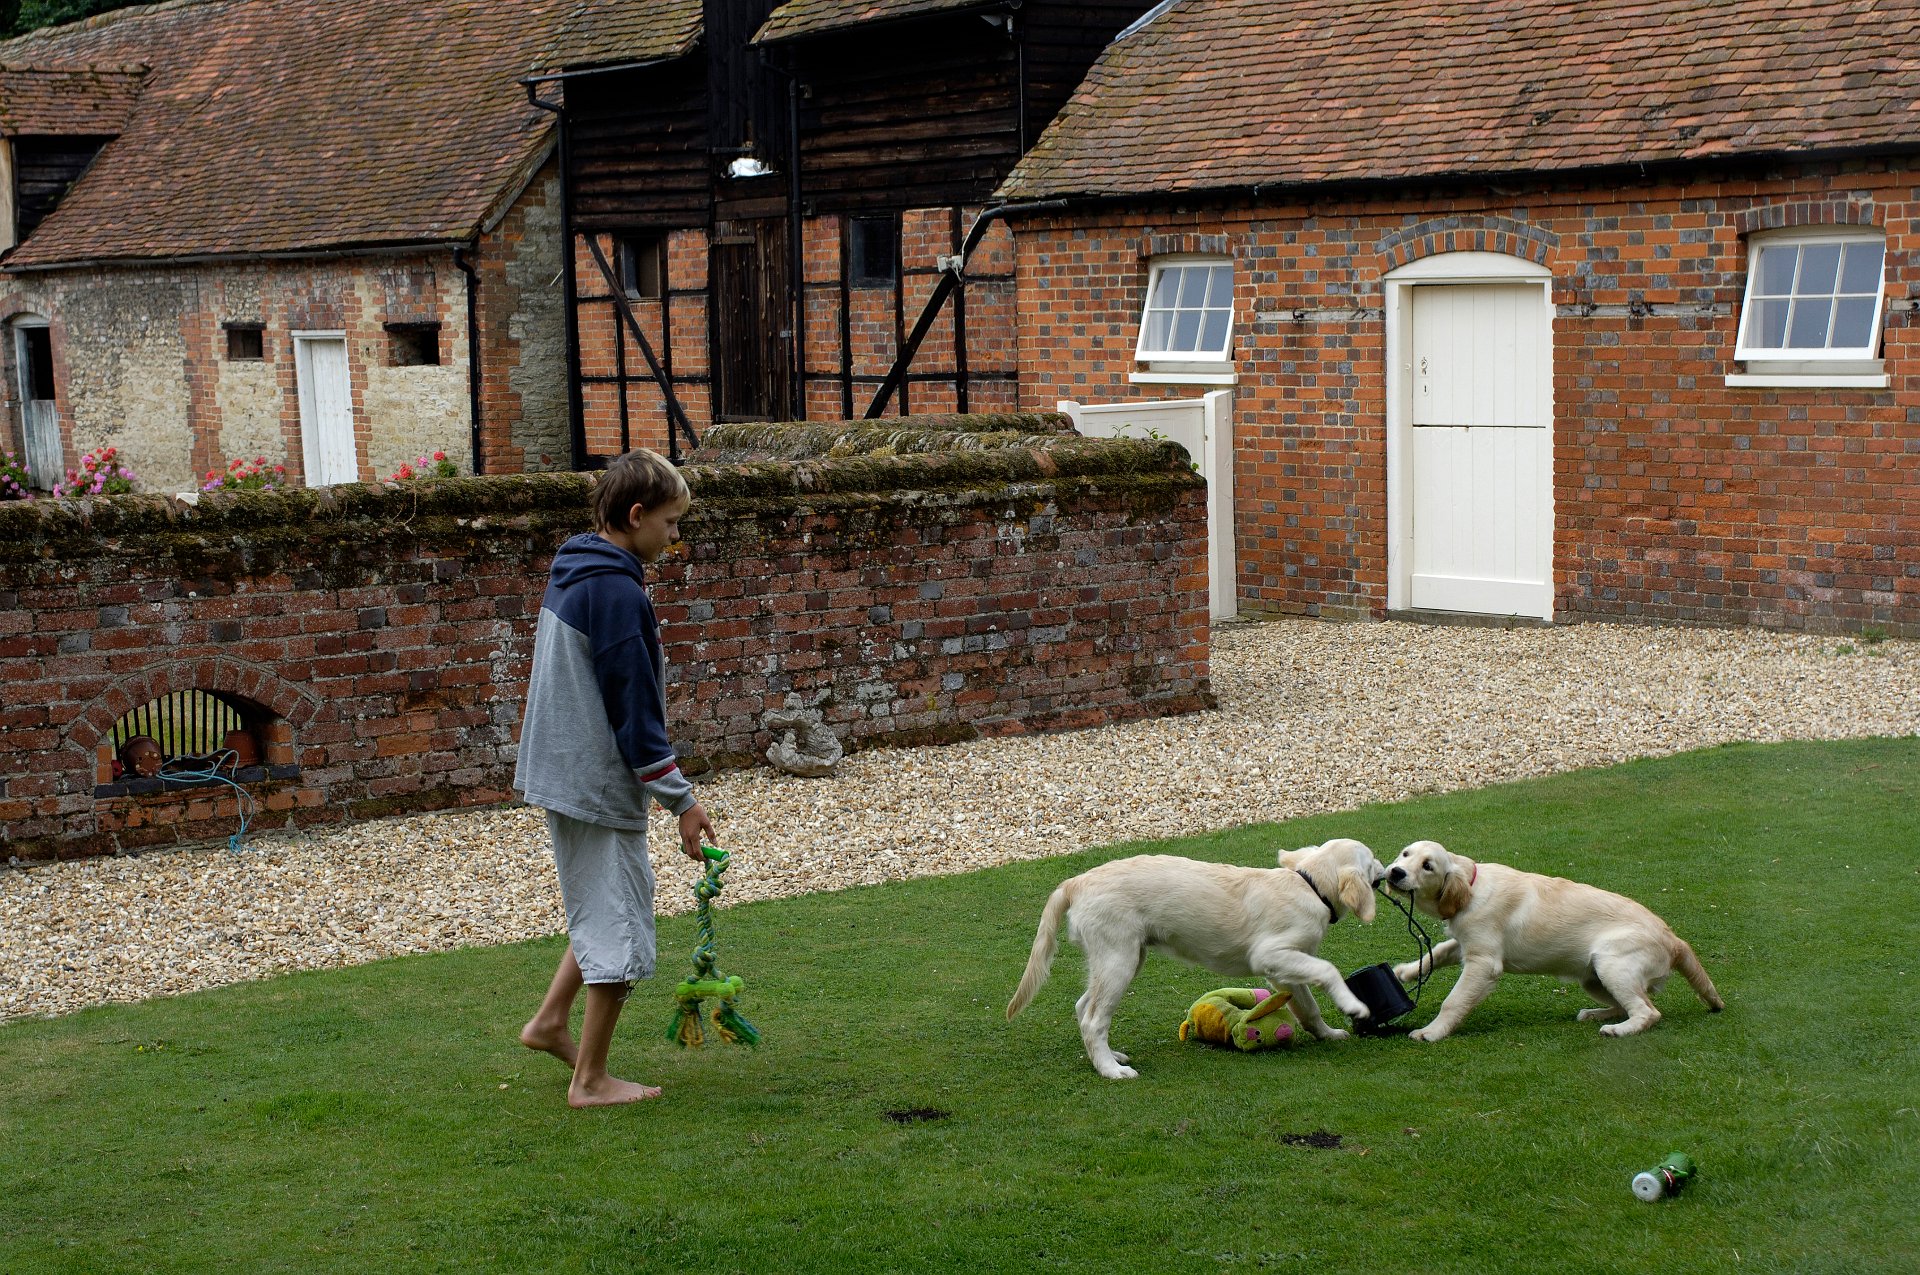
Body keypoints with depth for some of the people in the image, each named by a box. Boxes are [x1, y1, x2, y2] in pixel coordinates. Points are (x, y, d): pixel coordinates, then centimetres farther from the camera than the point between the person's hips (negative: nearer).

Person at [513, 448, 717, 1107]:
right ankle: (592, 1079, 9)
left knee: (607, 908, 24)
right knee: (619, 927, 1)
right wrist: (681, 799, -13)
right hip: (599, 782, -10)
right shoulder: (616, 590, -21)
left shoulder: (572, 574, 10)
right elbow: (634, 709, -20)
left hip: (565, 773, 10)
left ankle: (550, 1021, 27)